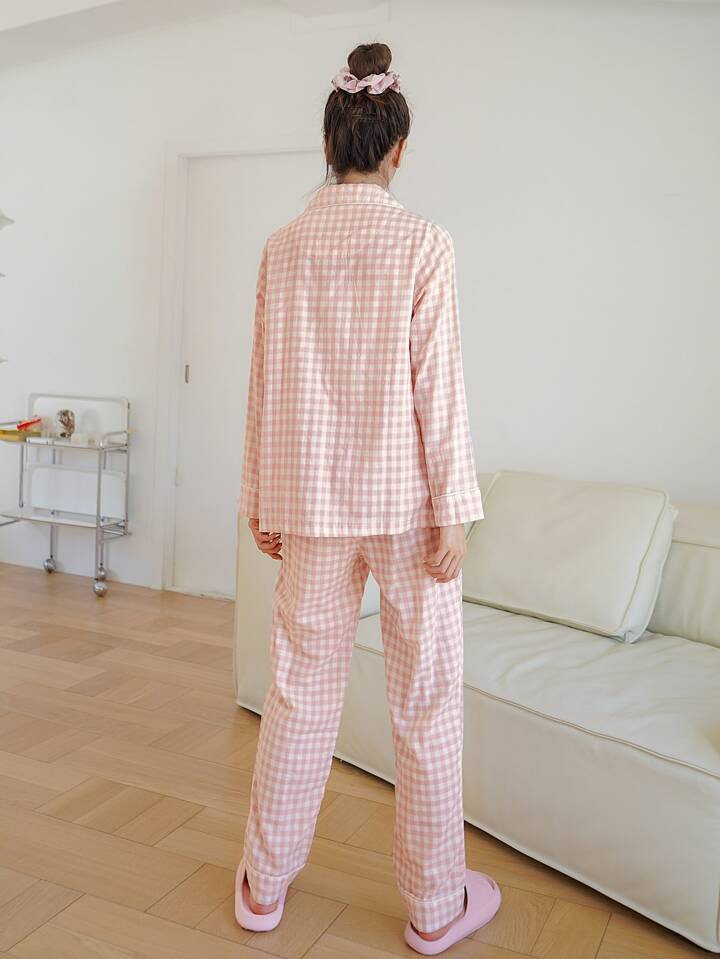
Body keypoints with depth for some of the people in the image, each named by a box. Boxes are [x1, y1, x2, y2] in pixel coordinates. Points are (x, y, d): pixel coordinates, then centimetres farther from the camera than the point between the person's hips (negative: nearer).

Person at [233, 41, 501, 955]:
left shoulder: (283, 246, 3)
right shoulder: (424, 242, -8)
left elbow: (265, 384, 5)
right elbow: (437, 386, -11)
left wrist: (262, 499, 12)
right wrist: (451, 510, -6)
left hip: (311, 500, 4)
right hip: (405, 498, -3)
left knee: (301, 688, 15)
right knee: (426, 699, 9)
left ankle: (264, 883, 29)